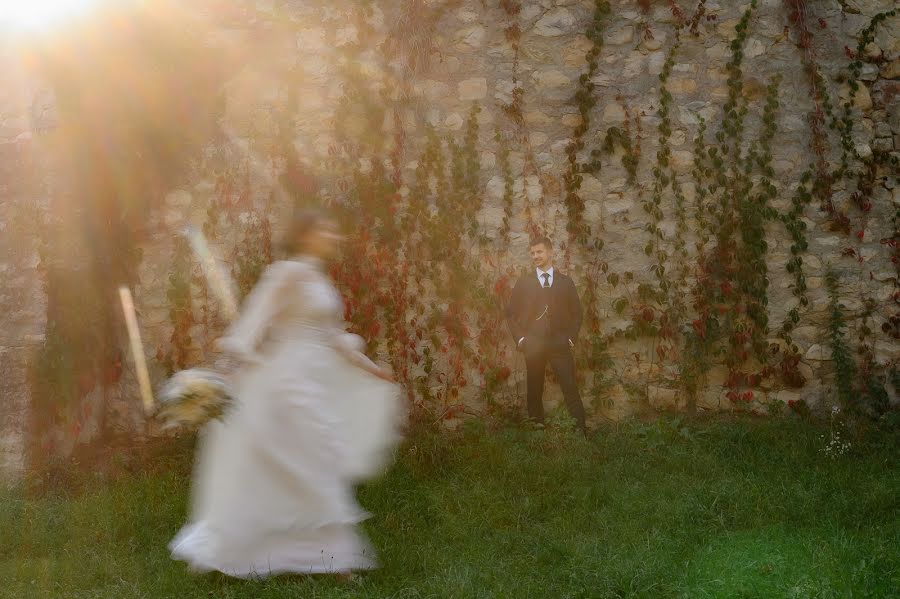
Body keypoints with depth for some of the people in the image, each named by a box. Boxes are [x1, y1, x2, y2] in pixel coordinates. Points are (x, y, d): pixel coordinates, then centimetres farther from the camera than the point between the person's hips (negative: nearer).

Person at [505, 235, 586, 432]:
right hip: (533, 345, 1)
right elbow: (511, 312, 11)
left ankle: (581, 431, -8)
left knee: (571, 390, -8)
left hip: (560, 344, 0)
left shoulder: (565, 282, 11)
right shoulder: (524, 282, 10)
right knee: (534, 392, 2)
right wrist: (520, 338, 0)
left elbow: (576, 312, 15)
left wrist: (571, 337, 3)